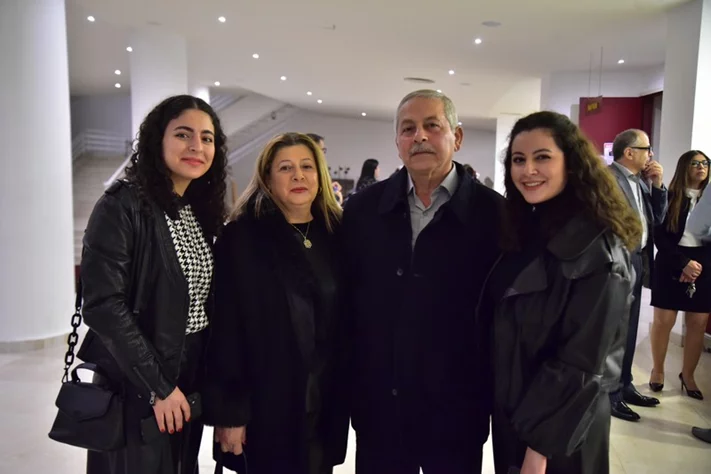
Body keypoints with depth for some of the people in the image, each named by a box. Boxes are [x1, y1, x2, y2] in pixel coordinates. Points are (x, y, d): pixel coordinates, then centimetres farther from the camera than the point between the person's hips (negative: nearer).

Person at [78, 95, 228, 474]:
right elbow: (103, 305, -20)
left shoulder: (204, 212, 7)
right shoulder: (122, 206, -14)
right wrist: (158, 387, -18)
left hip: (191, 379, 7)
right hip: (135, 385, -6)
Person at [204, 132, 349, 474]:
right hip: (267, 403, -4)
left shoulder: (336, 234, 4)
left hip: (325, 401, 4)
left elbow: (349, 318, 7)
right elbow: (225, 328, -11)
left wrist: (345, 392, 6)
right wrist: (229, 410, -12)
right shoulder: (240, 238, -10)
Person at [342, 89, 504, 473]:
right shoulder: (363, 208, -1)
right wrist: (346, 383, 3)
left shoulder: (493, 212, -8)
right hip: (376, 407, 2)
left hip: (457, 410, -1)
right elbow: (345, 298, 3)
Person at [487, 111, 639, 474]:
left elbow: (582, 364, -21)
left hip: (560, 429, -7)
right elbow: (503, 330, 6)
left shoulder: (596, 250, -21)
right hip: (511, 412, 7)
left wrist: (540, 445, -16)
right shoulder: (522, 231, 2)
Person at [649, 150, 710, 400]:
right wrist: (684, 262, -12)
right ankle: (658, 370, 18)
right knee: (663, 321, 1)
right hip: (671, 265, -2)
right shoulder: (670, 198, 0)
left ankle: (688, 375, 20)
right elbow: (660, 237, -5)